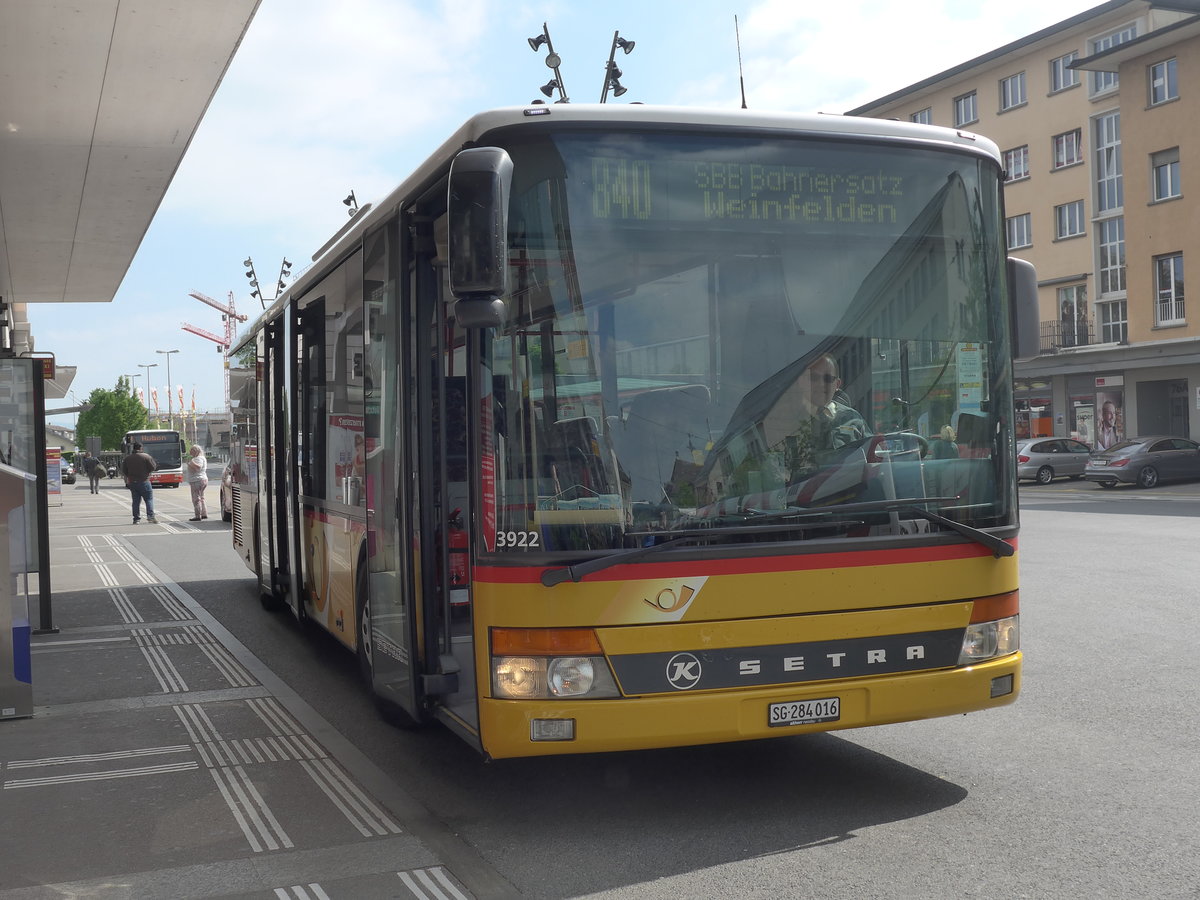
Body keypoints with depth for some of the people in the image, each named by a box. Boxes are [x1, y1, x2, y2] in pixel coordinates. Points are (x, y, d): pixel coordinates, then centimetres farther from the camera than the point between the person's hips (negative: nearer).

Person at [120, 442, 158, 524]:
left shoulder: (127, 458, 6)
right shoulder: (146, 456, -8)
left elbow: (124, 471, 10)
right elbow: (153, 467, -6)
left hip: (132, 483, 4)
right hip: (144, 481, -4)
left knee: (136, 501, 9)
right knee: (149, 499, 0)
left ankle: (136, 519, 6)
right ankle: (150, 516, -14)